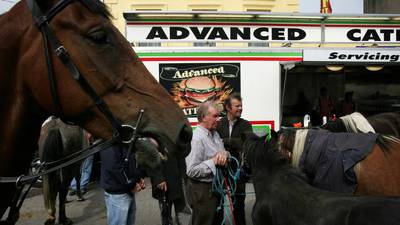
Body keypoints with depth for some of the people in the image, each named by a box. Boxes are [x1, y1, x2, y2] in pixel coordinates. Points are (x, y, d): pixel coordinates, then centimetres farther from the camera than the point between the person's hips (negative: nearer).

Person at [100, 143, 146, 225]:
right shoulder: (110, 145, -20)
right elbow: (114, 168, -26)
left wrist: (139, 177, -1)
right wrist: (132, 184, -16)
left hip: (129, 191, 9)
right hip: (117, 194, -9)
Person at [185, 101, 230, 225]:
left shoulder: (215, 133, 5)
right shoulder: (196, 138, -23)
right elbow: (191, 171, -27)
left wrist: (224, 153, -13)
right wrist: (214, 161, -26)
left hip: (216, 186, 9)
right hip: (202, 191, -9)